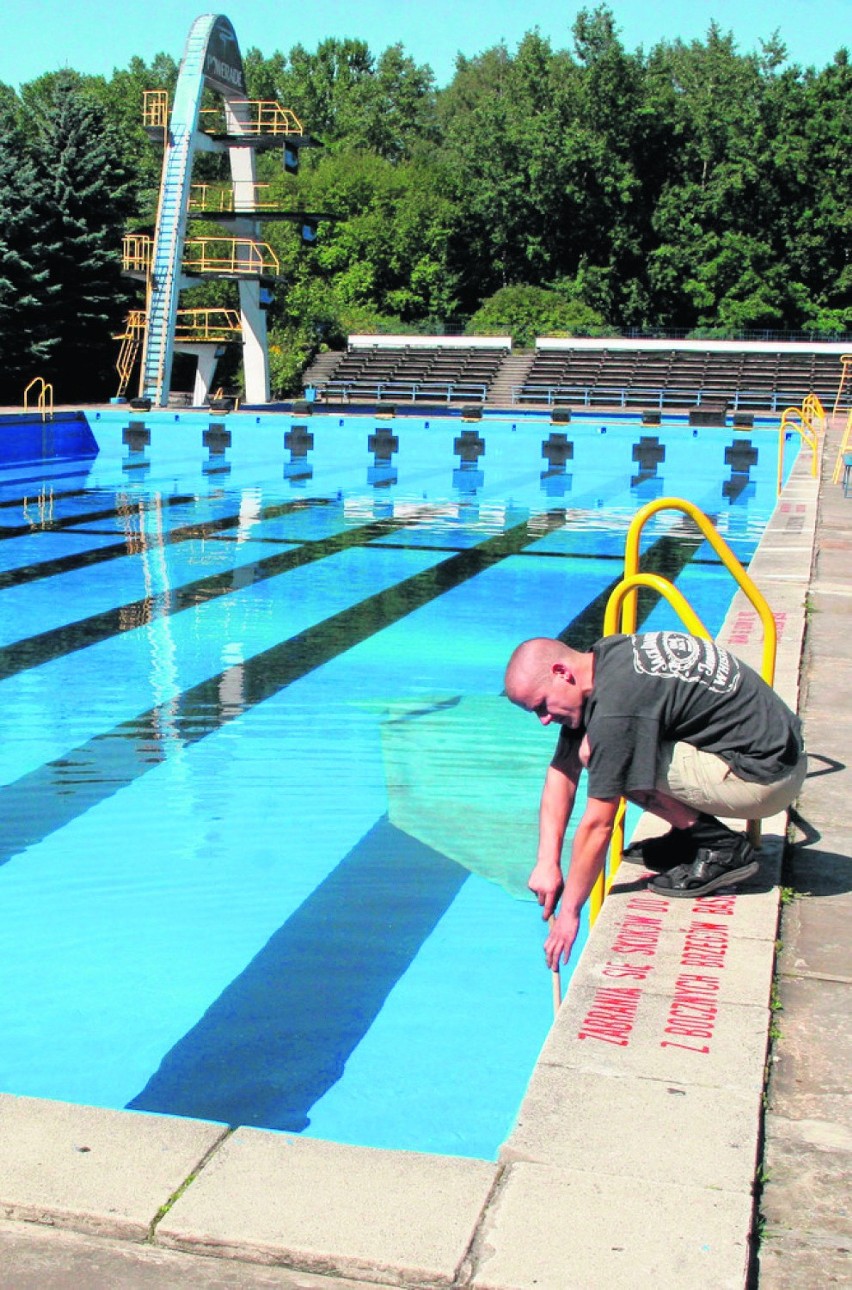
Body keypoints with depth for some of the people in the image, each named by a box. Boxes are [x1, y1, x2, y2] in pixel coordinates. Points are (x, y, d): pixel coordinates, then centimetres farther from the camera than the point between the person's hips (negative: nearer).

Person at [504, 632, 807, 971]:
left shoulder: (616, 703, -23)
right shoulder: (603, 657, 4)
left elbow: (597, 825, -18)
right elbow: (562, 769, 8)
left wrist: (569, 911, -7)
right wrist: (547, 861, 3)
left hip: (765, 778, -9)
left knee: (597, 755, -14)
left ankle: (723, 848, -7)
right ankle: (691, 834, 13)